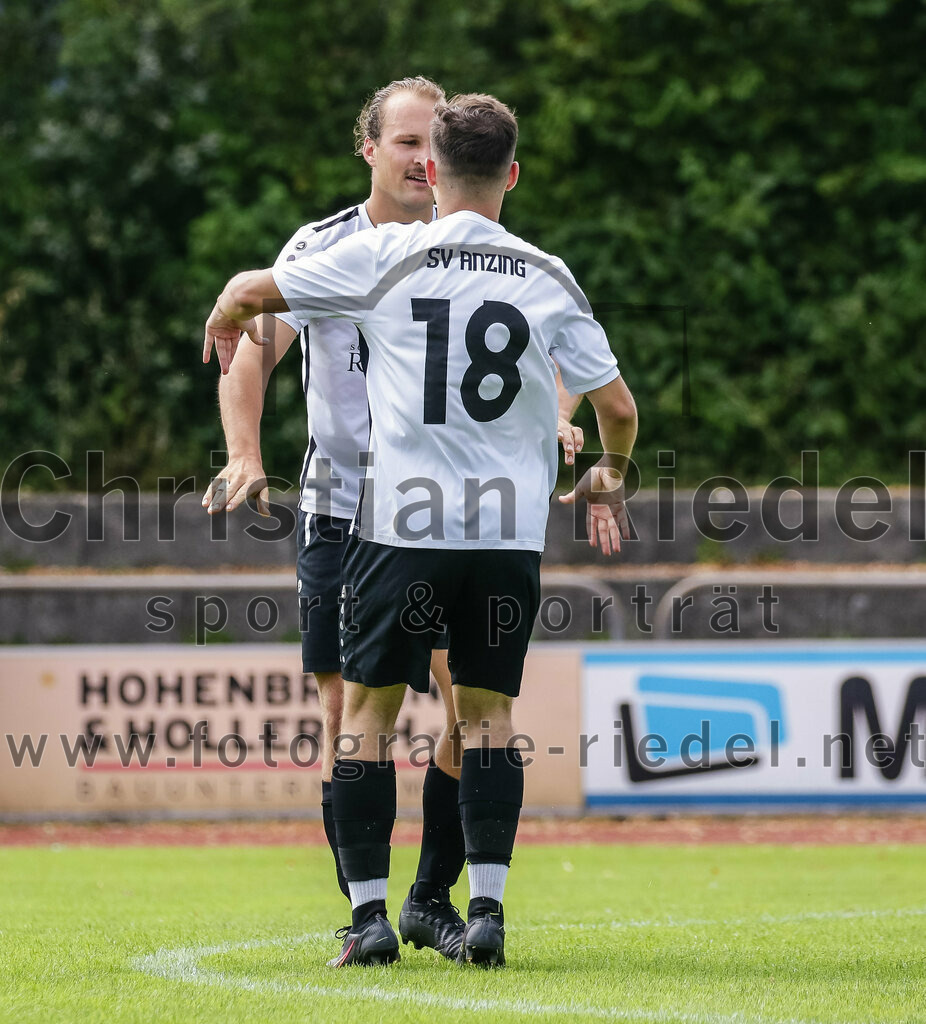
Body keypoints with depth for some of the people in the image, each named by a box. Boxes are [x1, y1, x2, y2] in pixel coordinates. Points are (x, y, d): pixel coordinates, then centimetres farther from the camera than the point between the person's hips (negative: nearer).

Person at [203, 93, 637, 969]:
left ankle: (369, 914, 4)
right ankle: (486, 908, 1)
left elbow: (248, 292, 7)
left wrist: (224, 323, 31)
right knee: (487, 710, 11)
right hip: (510, 529, 2)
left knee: (368, 708, 8)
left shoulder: (383, 257, -2)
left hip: (402, 526, -2)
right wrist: (608, 475, 27)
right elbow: (616, 406, 6)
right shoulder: (547, 279, 3)